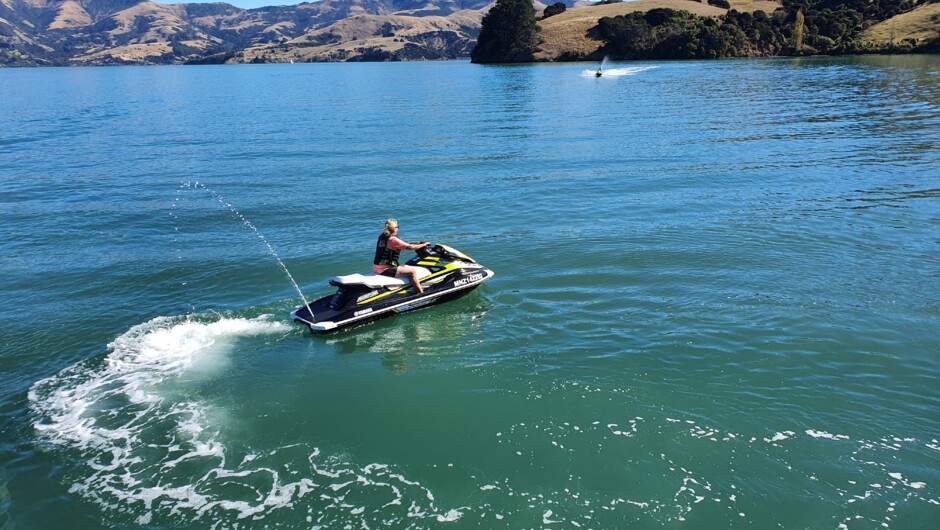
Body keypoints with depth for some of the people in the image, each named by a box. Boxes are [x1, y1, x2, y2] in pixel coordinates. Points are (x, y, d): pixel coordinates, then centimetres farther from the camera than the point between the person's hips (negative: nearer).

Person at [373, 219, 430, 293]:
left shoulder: (382, 237, 11)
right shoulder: (393, 239, -16)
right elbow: (409, 247, -15)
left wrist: (416, 244, 21)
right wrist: (423, 245, -1)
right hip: (385, 270, -10)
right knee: (413, 272, -12)